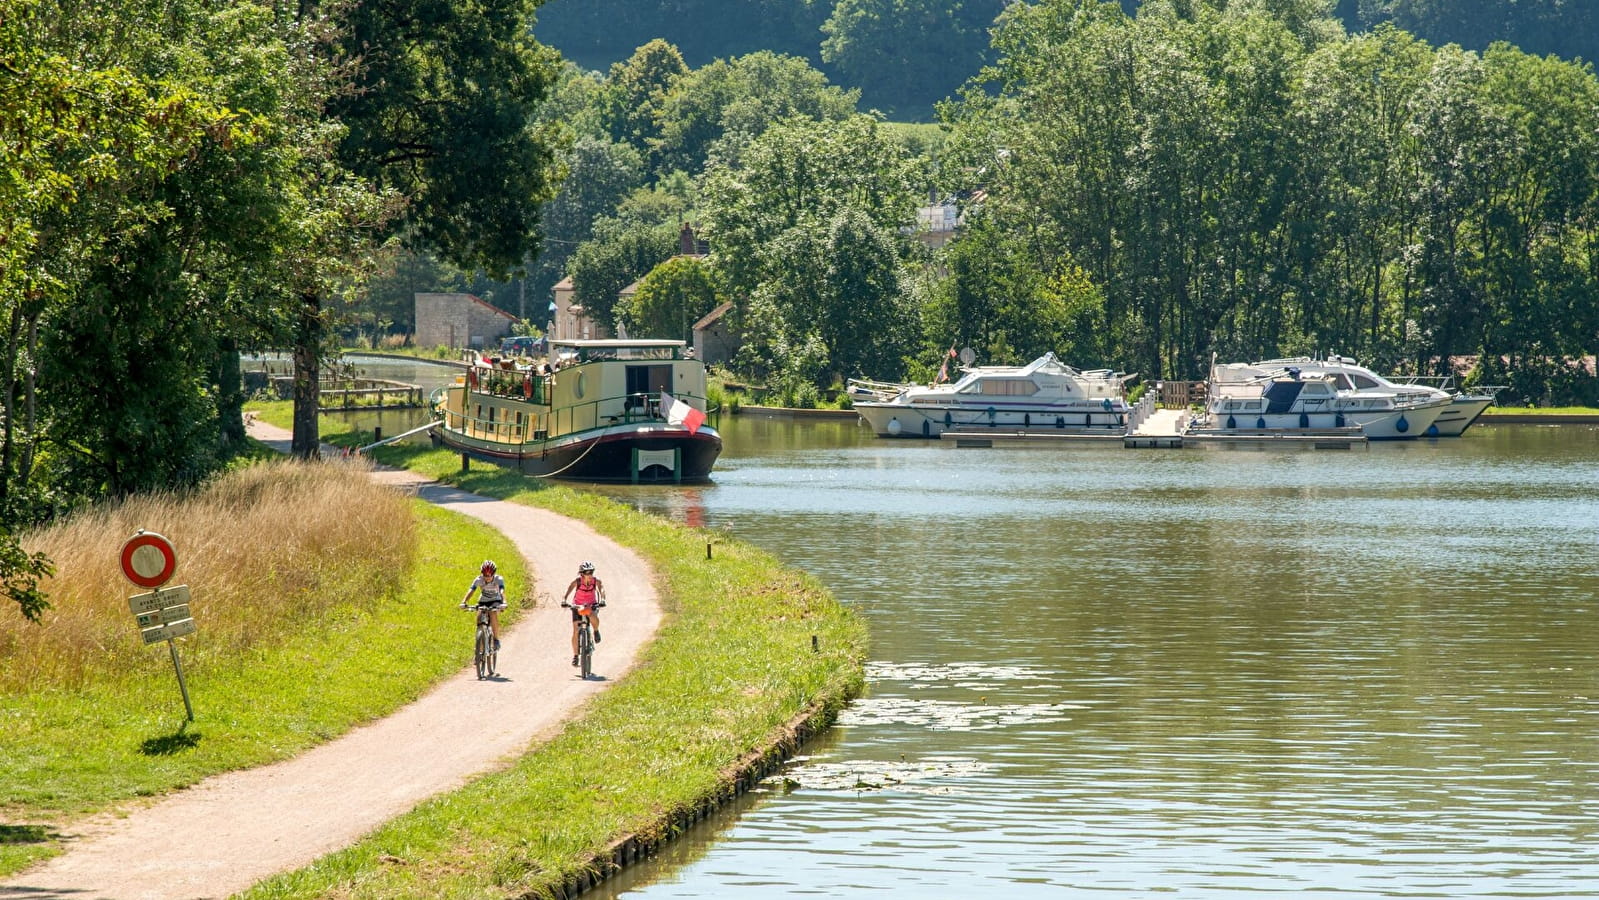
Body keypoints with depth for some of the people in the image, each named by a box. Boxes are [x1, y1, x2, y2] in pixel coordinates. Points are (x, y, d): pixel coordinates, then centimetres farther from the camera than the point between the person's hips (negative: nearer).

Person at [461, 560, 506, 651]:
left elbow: (502, 591, -40)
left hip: (495, 601, -2)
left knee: (493, 614, -31)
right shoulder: (478, 580, -21)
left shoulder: (498, 579, -24)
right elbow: (471, 590, -33)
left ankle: (496, 640, -19)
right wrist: (464, 602, -50)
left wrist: (504, 602, -59)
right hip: (483, 602, 2)